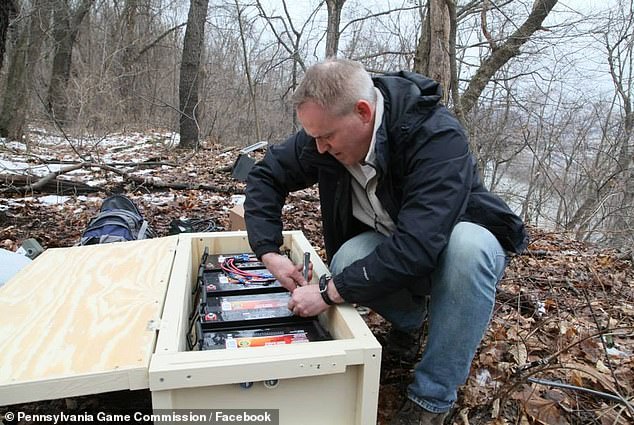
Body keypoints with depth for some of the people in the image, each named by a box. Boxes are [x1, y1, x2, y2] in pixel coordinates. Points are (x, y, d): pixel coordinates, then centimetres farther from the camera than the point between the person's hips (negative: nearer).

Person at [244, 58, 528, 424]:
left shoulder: (437, 137, -33)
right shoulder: (326, 132, -16)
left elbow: (417, 247, -41)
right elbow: (266, 176, -4)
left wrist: (329, 293, -35)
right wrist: (269, 251, -16)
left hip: (466, 241, -3)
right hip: (387, 242, 4)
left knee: (467, 247, -39)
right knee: (346, 264, -29)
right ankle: (411, 318, 5)